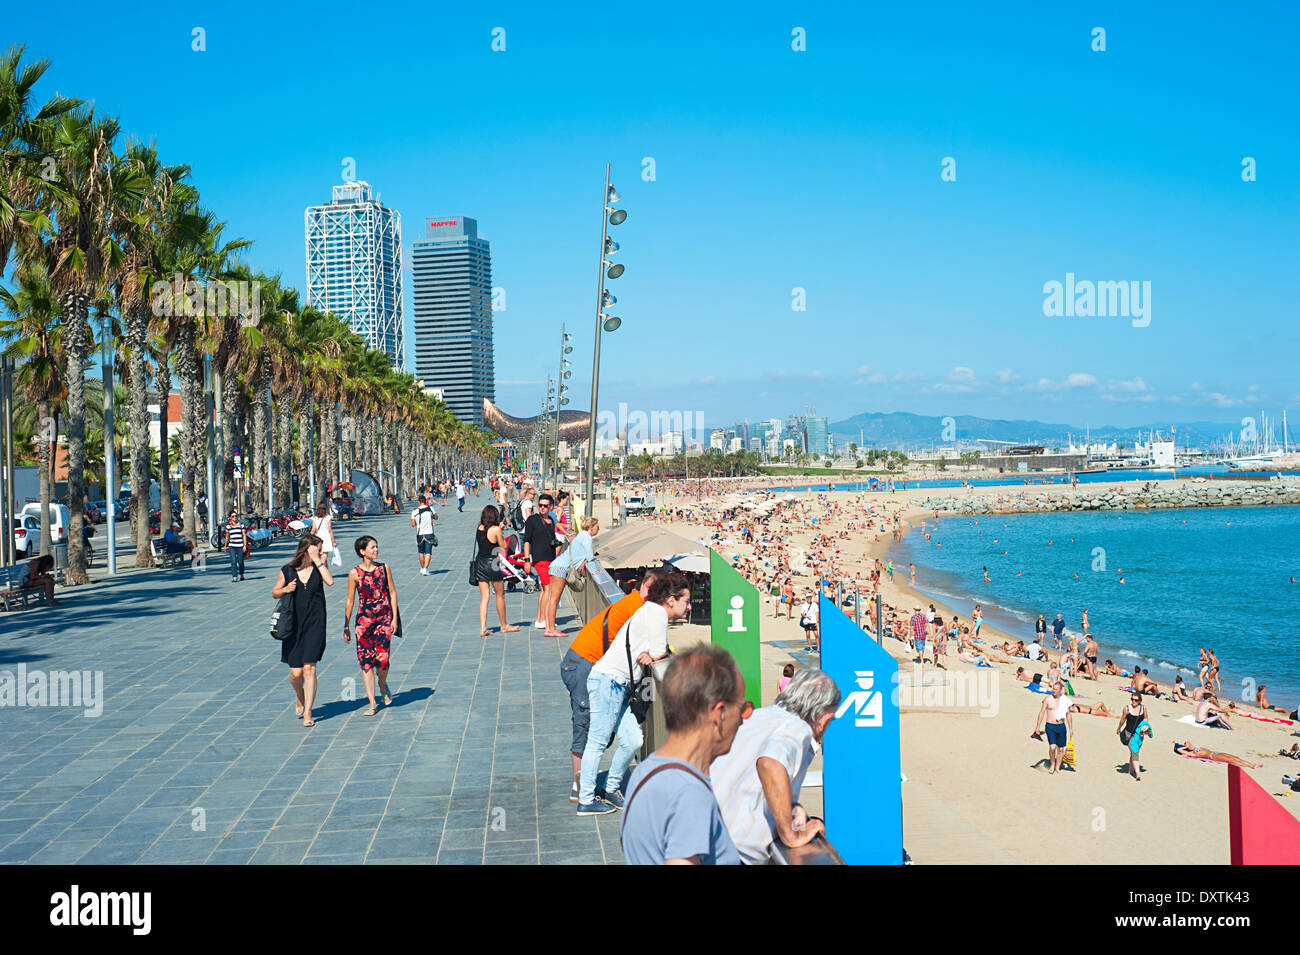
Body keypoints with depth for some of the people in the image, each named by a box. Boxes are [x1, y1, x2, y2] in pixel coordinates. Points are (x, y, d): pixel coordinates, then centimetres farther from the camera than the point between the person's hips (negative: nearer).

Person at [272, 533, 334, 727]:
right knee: (296, 672, 1)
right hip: (294, 625, 1)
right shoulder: (288, 570, 2)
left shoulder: (319, 566, 3)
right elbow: (274, 593, 12)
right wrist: (285, 590, -9)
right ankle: (300, 699, 33)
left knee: (309, 668, -7)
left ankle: (307, 714, -1)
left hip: (315, 624, 0)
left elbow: (330, 581, -16)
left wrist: (318, 561, -13)